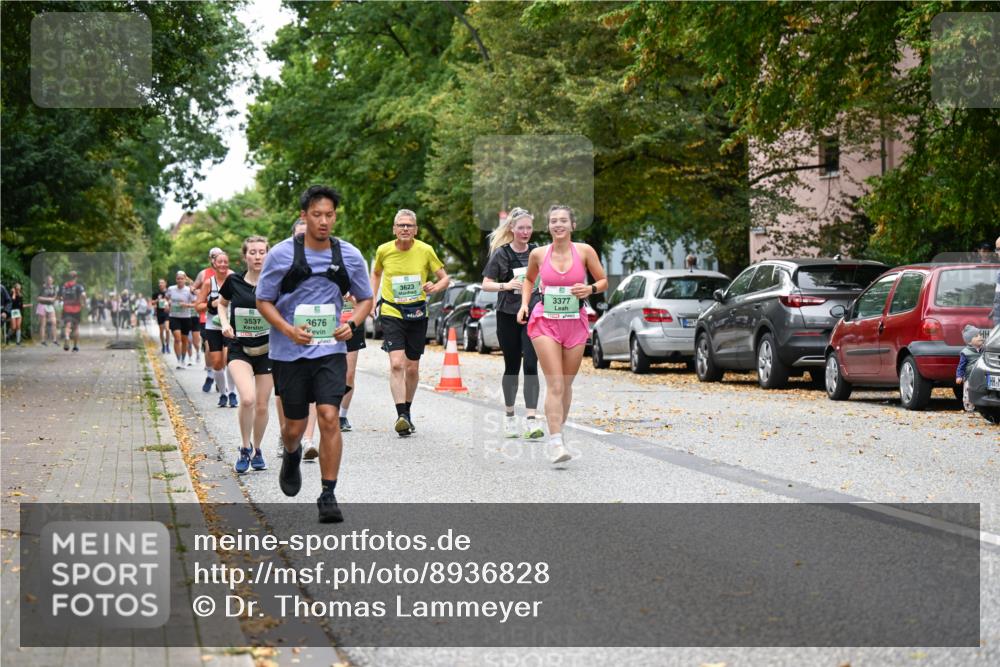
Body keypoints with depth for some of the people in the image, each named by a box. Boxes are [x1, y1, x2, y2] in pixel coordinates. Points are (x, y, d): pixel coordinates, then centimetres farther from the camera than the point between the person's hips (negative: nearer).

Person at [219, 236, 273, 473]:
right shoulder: (233, 282, -4)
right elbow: (221, 303, 16)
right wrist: (225, 323, -1)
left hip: (267, 349, 1)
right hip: (239, 348, -1)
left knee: (262, 405, 7)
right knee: (248, 398, -22)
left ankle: (256, 450, 30)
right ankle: (245, 448, -1)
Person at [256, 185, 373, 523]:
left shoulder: (349, 255, 1)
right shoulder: (281, 254, -6)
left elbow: (366, 299, 13)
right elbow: (263, 300, 0)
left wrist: (352, 324, -8)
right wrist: (288, 330, -16)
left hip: (330, 350, 1)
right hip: (289, 353, -1)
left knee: (329, 417, -14)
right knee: (295, 424, 8)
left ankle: (328, 495, -6)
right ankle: (291, 456, 45)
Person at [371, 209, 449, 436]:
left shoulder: (425, 251, -5)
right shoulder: (384, 250, -2)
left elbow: (444, 278, 2)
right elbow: (376, 273, 19)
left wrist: (434, 287, -19)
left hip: (417, 313, 1)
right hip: (391, 313, -1)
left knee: (412, 368, 9)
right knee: (396, 364, -18)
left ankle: (407, 411, 29)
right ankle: (401, 415, -21)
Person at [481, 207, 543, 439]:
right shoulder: (501, 254, -2)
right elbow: (486, 284, -3)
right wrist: (506, 285, -21)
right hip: (508, 316, -1)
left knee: (531, 365, -11)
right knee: (512, 367, 9)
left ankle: (531, 420, -15)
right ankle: (509, 415, 27)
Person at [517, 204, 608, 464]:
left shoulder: (584, 251, -4)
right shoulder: (538, 254, -2)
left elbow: (604, 281, 6)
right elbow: (529, 279, 19)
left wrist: (590, 289, -15)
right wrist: (524, 304, 5)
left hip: (575, 323, 1)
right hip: (545, 322, -1)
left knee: (567, 384, 11)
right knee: (555, 384, -12)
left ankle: (558, 431, 27)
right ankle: (556, 442, -17)